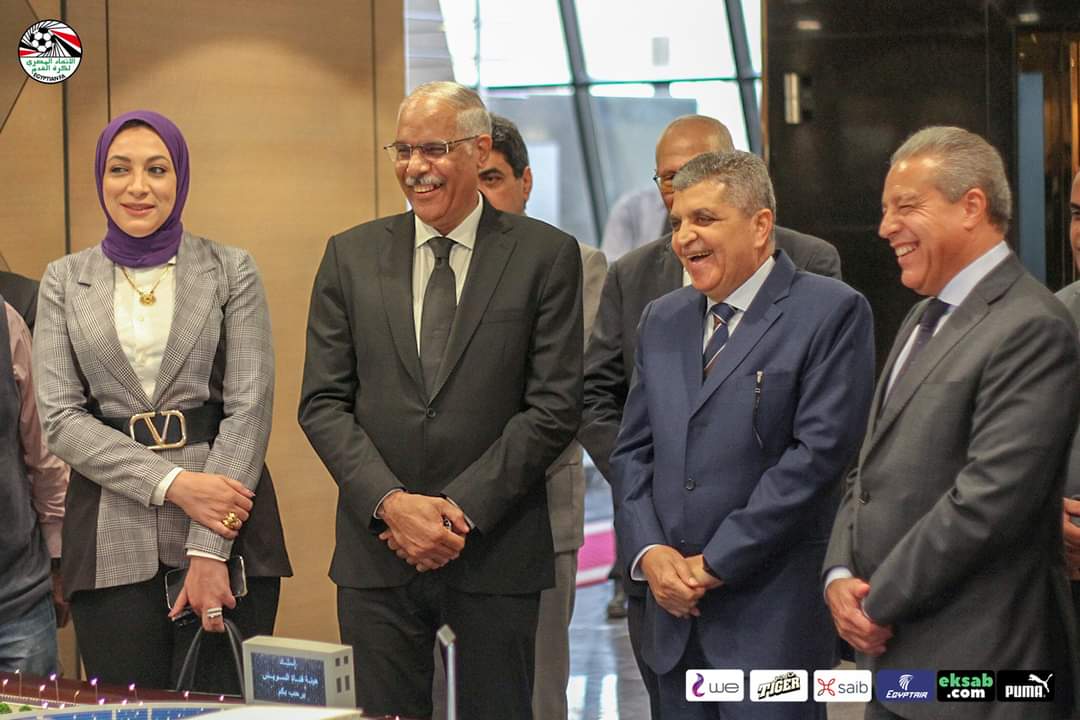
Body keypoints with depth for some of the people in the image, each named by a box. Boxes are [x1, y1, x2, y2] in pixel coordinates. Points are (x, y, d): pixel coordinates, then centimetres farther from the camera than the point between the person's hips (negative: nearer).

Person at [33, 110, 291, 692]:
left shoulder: (231, 270, 5)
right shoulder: (65, 281, 9)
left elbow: (250, 408, -2)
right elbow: (60, 417, 1)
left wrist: (209, 550, -12)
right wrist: (174, 484, -13)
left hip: (226, 534, -1)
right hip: (112, 541, 1)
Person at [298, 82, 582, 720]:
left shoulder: (546, 255, 0)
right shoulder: (352, 255, 7)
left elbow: (556, 406, -5)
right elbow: (323, 403, 3)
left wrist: (462, 507, -12)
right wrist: (390, 503, -11)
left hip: (497, 553, -2)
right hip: (377, 552, 2)